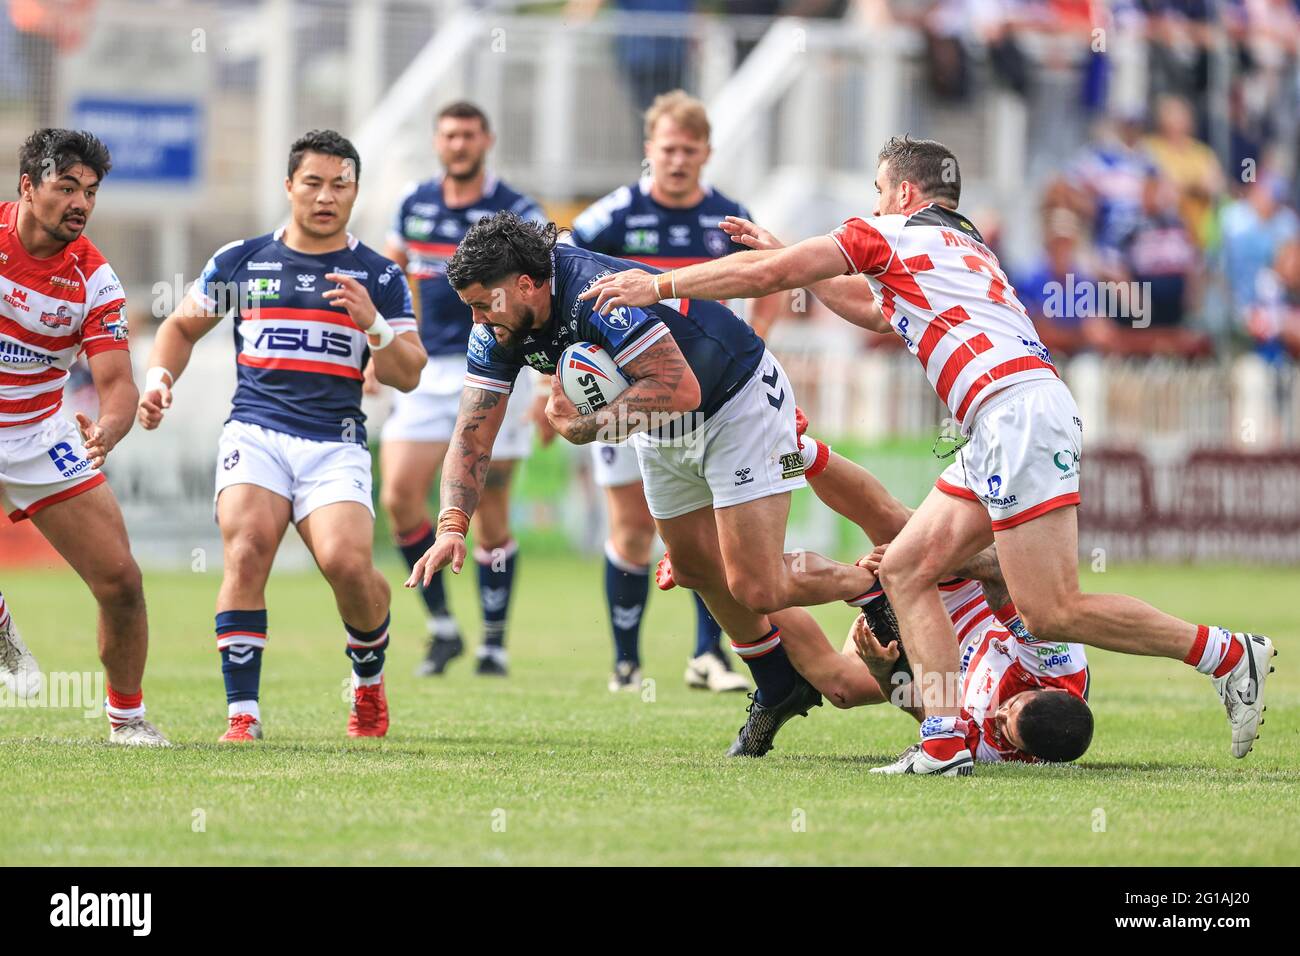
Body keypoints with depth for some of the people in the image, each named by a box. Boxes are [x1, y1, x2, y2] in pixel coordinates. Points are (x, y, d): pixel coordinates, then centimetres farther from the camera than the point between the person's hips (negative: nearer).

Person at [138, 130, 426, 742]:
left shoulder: (378, 277, 9)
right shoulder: (240, 261, 12)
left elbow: (407, 376, 5)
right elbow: (181, 326, 25)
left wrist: (372, 323, -12)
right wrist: (159, 380, 7)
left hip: (336, 446, -1)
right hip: (255, 433, 1)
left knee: (347, 563, -22)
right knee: (247, 549, -25)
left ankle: (369, 678, 10)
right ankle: (242, 716, -21)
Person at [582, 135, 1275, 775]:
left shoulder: (891, 234, 5)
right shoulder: (965, 249, 30)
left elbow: (765, 277, 5)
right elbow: (872, 310, 47)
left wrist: (658, 286, 15)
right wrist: (779, 254, 49)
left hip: (1018, 412, -9)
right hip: (998, 434, 9)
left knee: (1052, 614, -14)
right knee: (904, 569, 7)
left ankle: (1228, 654, -8)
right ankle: (945, 741, -3)